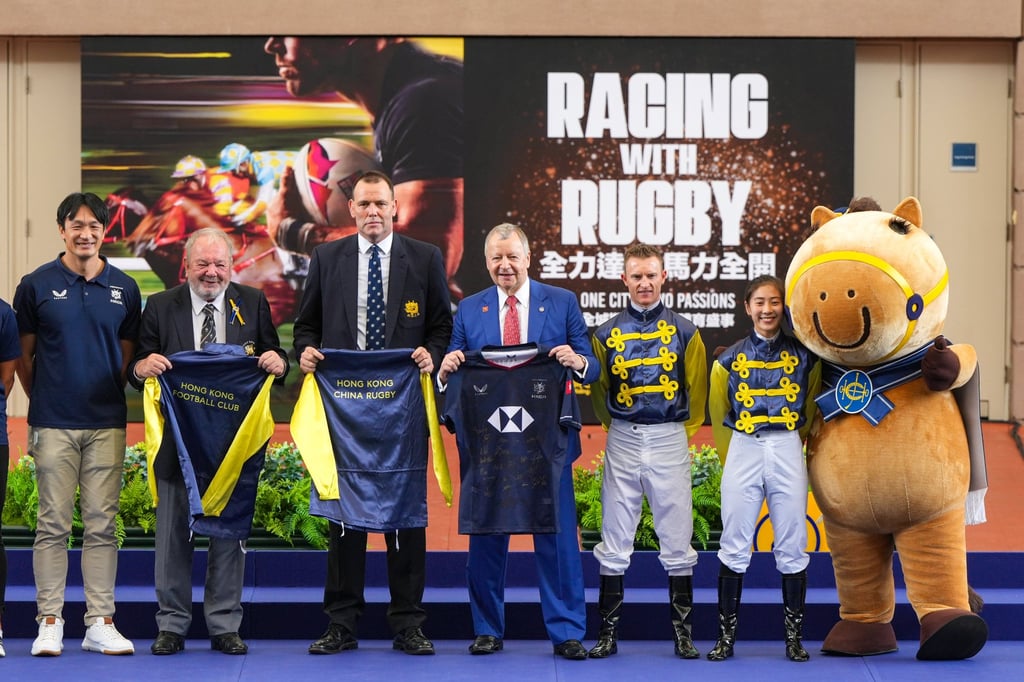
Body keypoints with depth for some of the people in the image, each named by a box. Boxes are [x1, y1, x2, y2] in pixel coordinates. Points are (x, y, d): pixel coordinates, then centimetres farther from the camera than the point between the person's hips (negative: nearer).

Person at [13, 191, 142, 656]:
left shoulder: (123, 288, 8)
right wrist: (42, 401, 8)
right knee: (53, 524, 0)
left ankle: (100, 623, 7)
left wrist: (113, 396, 8)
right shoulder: (37, 285, 2)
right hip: (53, 422, -2)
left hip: (107, 422, 2)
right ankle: (50, 622, 5)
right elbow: (23, 357, 8)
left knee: (102, 525, 3)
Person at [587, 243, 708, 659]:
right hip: (622, 443, 1)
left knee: (677, 540, 1)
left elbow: (697, 390, 10)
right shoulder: (607, 334, 5)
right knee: (614, 542, 3)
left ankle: (683, 633, 8)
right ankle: (608, 632, 8)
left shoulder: (684, 332, 3)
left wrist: (683, 432, 7)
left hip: (670, 441, -1)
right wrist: (613, 429, 9)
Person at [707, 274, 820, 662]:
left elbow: (811, 410, 15)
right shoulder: (730, 358, 6)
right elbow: (719, 416, 15)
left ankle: (794, 637, 9)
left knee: (792, 548, 2)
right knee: (734, 547, 0)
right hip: (743, 452, 0)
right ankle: (726, 638, 6)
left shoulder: (803, 356, 5)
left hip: (788, 451, 0)